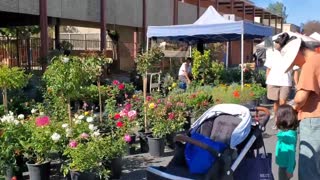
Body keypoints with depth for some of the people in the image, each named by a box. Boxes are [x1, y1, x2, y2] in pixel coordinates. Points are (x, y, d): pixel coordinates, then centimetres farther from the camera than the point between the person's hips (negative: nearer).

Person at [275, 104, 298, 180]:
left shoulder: (289, 135, -25)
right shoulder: (284, 132, 1)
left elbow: (292, 153, -23)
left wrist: (290, 169, -19)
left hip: (286, 166, -8)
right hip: (283, 164, 8)